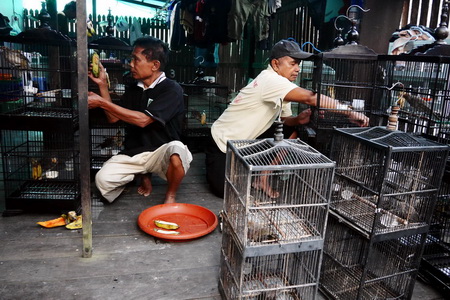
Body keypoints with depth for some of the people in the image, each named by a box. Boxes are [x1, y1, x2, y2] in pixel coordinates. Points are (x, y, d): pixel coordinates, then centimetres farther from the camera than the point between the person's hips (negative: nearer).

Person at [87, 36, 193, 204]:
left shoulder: (172, 90, -13)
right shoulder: (133, 90, 10)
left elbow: (143, 120, -22)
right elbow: (113, 118, 10)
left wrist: (102, 102, -18)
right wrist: (102, 85, 3)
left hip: (161, 151, -6)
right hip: (133, 152, 6)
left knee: (177, 154, -39)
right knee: (103, 179, -16)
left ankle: (170, 195, -8)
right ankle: (143, 173, 15)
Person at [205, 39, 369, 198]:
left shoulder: (280, 88, 2)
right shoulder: (270, 80, -28)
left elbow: (285, 119, 8)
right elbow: (310, 97, -38)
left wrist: (298, 120, -15)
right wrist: (350, 113, -34)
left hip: (242, 144, 9)